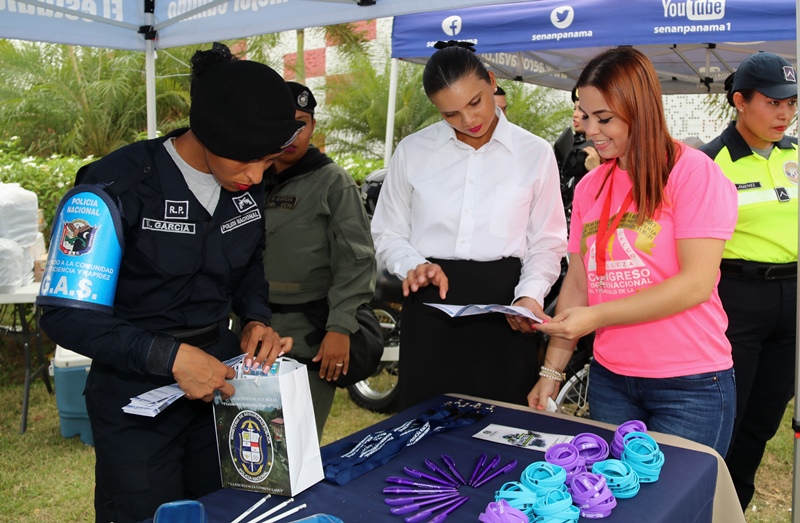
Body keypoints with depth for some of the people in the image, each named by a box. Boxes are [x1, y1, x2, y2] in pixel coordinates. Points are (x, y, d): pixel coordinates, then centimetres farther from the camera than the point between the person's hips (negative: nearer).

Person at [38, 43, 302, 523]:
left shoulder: (249, 185, -3)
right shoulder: (119, 184, -20)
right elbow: (65, 313, -19)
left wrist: (257, 319, -6)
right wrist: (169, 356, -29)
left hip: (221, 376, 5)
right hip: (138, 393, -5)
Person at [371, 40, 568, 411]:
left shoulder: (535, 154, 5)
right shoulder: (412, 151, 6)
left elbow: (547, 242, 6)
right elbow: (387, 232, 10)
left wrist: (529, 296, -11)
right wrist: (414, 266, -10)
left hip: (501, 303, 0)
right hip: (429, 303, 1)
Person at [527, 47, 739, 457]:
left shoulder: (692, 172, -9)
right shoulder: (589, 187, 8)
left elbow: (697, 282, -16)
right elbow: (577, 284, 9)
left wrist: (597, 317, -19)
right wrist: (551, 371, 5)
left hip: (690, 387, -5)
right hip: (609, 379, 5)